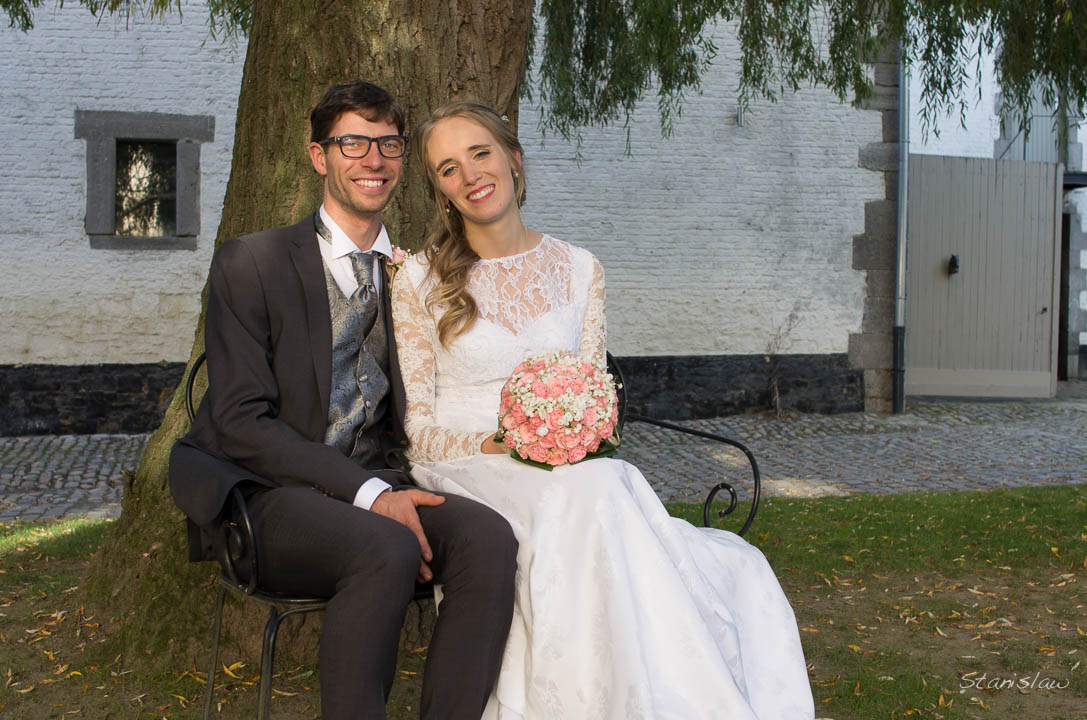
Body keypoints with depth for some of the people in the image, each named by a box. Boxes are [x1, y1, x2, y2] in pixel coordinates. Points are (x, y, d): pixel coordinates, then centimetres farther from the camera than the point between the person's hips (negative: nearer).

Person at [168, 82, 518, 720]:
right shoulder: (251, 263, 0)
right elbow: (240, 421, -9)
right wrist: (367, 491, -19)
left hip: (376, 487, 4)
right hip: (269, 493, -4)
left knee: (487, 536, -26)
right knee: (386, 550, -35)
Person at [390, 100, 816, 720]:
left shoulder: (579, 270, 13)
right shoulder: (420, 281, 4)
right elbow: (419, 425, 0)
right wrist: (498, 445, -18)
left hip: (573, 473, 3)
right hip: (463, 472, -2)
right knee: (592, 492, -36)